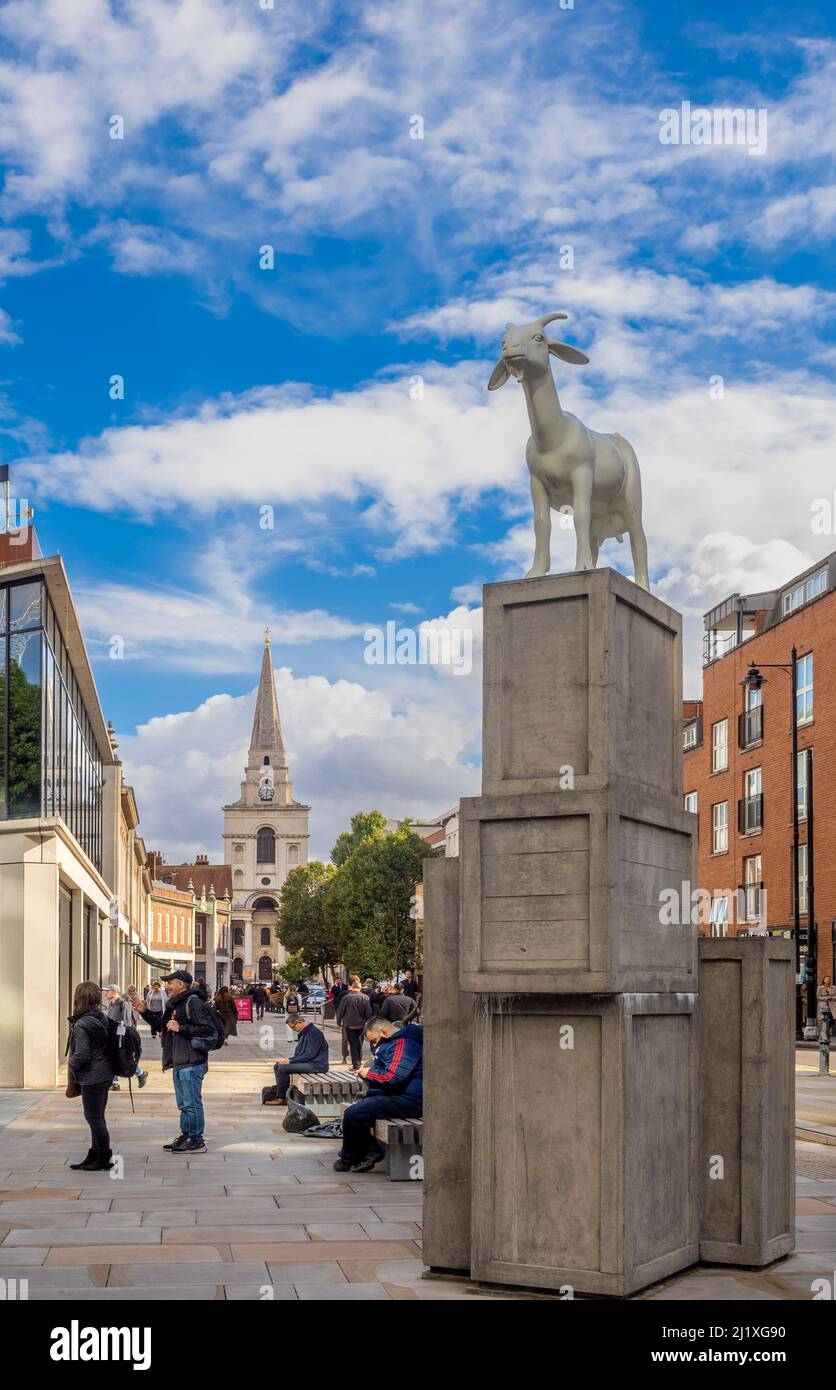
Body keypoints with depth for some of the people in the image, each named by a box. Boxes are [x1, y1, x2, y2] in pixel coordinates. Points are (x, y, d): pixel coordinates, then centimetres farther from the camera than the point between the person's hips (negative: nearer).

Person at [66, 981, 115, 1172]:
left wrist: (71, 1065, -2)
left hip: (92, 1077, -9)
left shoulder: (81, 1025, -20)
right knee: (97, 1117, 16)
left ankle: (104, 1159, 6)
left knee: (94, 1117, 0)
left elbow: (82, 1055, -22)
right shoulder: (102, 1018, 5)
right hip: (104, 1074, 9)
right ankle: (94, 1157, 26)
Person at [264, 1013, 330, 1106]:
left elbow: (310, 1055, -22)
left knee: (282, 1069, -20)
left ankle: (281, 1099, -10)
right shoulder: (304, 1033, 16)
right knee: (277, 1066, 7)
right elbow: (300, 1053, 20)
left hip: (316, 1065, -11)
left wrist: (290, 1061, -17)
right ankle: (279, 1092, 3)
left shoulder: (314, 1032, -17)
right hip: (306, 1063, 11)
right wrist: (288, 1059, 1)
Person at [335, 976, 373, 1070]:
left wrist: (338, 1023, 10)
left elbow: (340, 1011, -4)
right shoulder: (365, 997, -9)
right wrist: (369, 1022, 12)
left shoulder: (346, 997, -11)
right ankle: (359, 1062, 20)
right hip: (361, 1024, 2)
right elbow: (369, 1012, -4)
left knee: (353, 1045, 2)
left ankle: (355, 1065, -1)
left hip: (350, 1025, -2)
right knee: (359, 1044, 16)